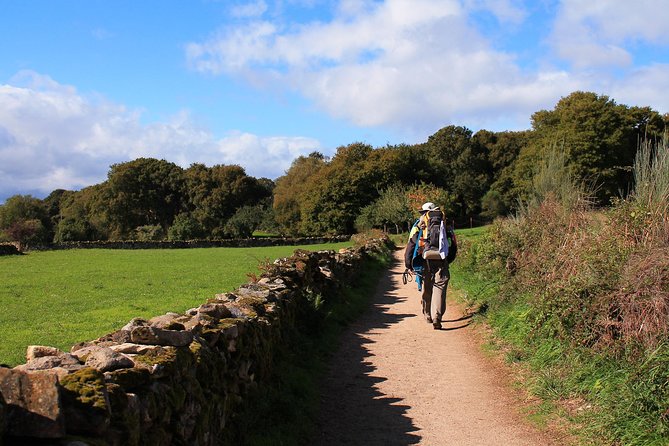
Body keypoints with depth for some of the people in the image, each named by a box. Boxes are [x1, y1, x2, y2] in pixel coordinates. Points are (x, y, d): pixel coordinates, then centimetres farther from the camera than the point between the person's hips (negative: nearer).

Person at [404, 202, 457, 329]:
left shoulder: (419, 225, 9)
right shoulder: (445, 224, 14)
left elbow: (411, 244, 2)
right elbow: (453, 246, 16)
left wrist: (408, 264, 6)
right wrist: (448, 260, 28)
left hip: (425, 261, 0)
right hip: (441, 261, 0)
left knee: (426, 289, 14)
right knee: (439, 288, -2)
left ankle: (428, 315, 28)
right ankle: (437, 317, -15)